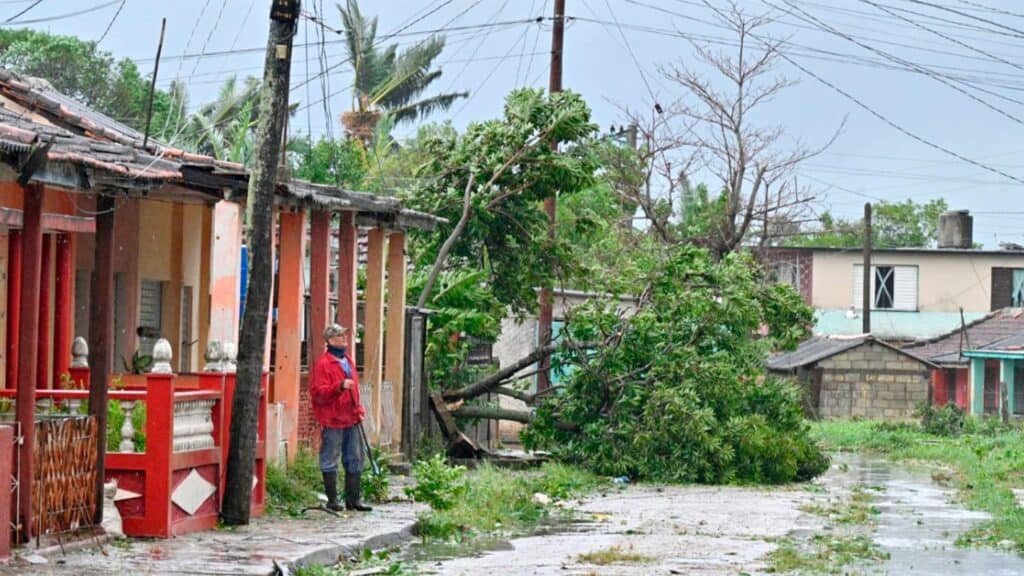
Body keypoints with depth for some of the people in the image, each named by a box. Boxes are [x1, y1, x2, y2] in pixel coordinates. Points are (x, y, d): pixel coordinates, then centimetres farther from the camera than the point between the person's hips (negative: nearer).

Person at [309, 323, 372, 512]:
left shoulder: (348, 361, 16)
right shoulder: (323, 364, -9)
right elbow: (317, 393, -17)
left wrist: (359, 409, 14)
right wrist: (340, 386, -27)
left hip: (351, 419, 8)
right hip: (332, 420, -8)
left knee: (355, 460, 9)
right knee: (330, 461, -1)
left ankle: (353, 499, 15)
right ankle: (332, 500, 4)